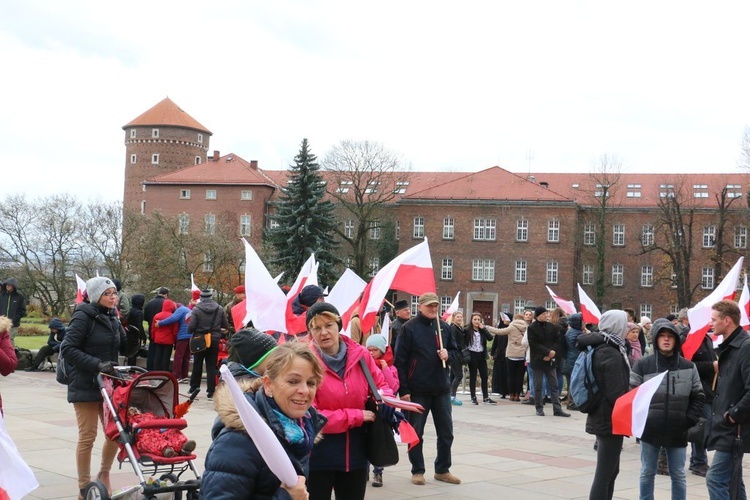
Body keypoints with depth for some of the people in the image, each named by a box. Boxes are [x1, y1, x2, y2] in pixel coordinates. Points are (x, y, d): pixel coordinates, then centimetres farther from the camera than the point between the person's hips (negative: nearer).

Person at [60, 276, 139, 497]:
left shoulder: (112, 318, 10)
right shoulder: (83, 317, -11)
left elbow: (125, 350, 13)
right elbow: (68, 348, -18)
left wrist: (133, 337, -9)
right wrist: (97, 364, -26)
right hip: (85, 385, -7)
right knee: (88, 436, 0)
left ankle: (104, 476, 28)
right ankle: (84, 487, 12)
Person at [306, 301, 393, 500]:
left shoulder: (360, 355, -2)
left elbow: (380, 384, 12)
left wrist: (385, 401, -12)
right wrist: (356, 416, -19)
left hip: (355, 453, 5)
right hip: (318, 457, -5)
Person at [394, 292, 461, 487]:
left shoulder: (443, 326, 7)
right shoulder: (409, 328, -8)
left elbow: (455, 350, 18)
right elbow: (400, 361, -10)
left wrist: (448, 355, -7)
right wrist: (403, 390, -14)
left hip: (442, 388, 5)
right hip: (417, 390, -5)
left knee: (446, 432, 9)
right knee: (416, 432, 5)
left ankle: (442, 470, 22)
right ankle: (417, 471, 17)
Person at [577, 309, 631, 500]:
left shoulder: (599, 348, 11)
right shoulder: (611, 353, -18)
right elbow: (616, 393, -21)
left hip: (600, 418, 10)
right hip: (611, 421, -10)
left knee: (611, 470, 17)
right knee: (604, 474, -6)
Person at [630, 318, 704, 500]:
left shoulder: (688, 367, 4)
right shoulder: (642, 365, -2)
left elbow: (697, 396, 9)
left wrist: (690, 420, -2)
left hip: (678, 431, 1)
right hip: (649, 430, -1)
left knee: (678, 476, 9)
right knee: (647, 473, 9)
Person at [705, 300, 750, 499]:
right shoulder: (729, 347, 14)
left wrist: (733, 415, -18)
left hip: (733, 429, -10)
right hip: (727, 428, 10)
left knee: (716, 479, -11)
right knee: (732, 483, 14)